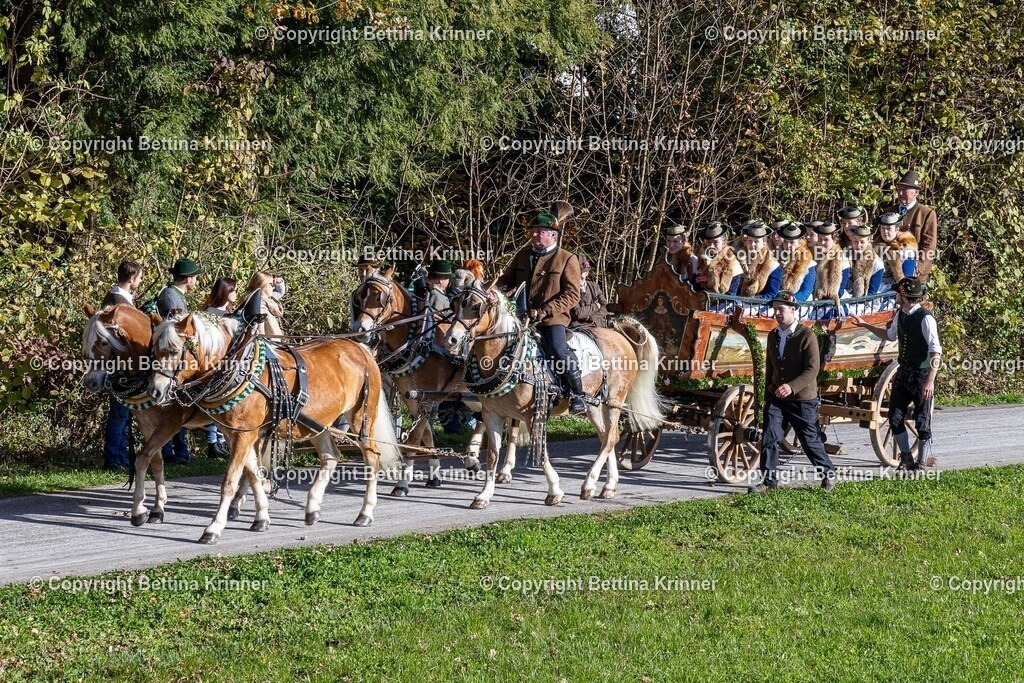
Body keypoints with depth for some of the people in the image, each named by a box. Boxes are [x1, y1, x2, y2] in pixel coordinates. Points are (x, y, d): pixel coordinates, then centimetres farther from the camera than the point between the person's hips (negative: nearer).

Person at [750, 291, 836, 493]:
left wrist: (792, 387, -30)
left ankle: (828, 474, 25)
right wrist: (767, 396, 19)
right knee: (769, 438, -7)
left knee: (810, 440, 6)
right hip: (776, 398, 5)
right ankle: (768, 480, -2)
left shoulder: (807, 335, -13)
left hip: (802, 399, -5)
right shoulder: (773, 336, 8)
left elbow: (813, 369, -19)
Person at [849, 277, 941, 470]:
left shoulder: (925, 318, -20)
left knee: (922, 421, 0)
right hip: (903, 372, 8)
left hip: (922, 375, -8)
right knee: (895, 417, 6)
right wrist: (865, 325, 25)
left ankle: (922, 462, 12)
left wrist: (930, 380, -29)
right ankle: (906, 458, 20)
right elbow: (890, 335, 27)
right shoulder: (900, 314, 5)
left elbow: (936, 352, -23)